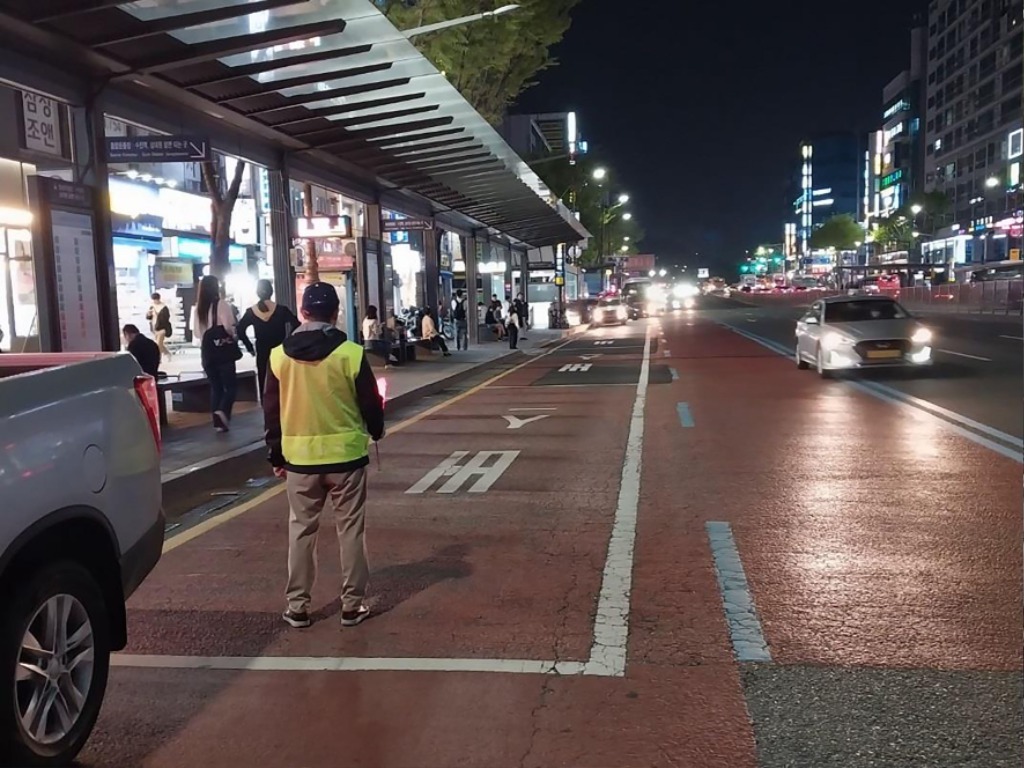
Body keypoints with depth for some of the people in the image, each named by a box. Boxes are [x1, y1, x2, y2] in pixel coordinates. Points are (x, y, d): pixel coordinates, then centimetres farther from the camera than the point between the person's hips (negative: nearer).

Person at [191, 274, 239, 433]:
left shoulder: (197, 308, 5)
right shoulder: (222, 305, -10)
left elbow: (196, 333, 9)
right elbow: (229, 328, -14)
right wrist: (234, 337, 7)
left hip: (208, 353, 5)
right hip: (223, 351, -5)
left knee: (215, 387, 12)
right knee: (231, 385, 4)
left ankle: (218, 421, 10)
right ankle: (223, 410, -20)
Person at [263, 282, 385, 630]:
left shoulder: (279, 356, -2)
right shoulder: (351, 354, -10)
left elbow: (271, 411, 5)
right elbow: (370, 404, -2)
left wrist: (275, 455, 15)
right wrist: (375, 431, 19)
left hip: (299, 457, 2)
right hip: (345, 454, -2)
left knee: (301, 530, 14)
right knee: (350, 530, 9)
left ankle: (297, 606, 19)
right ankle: (352, 604, 15)